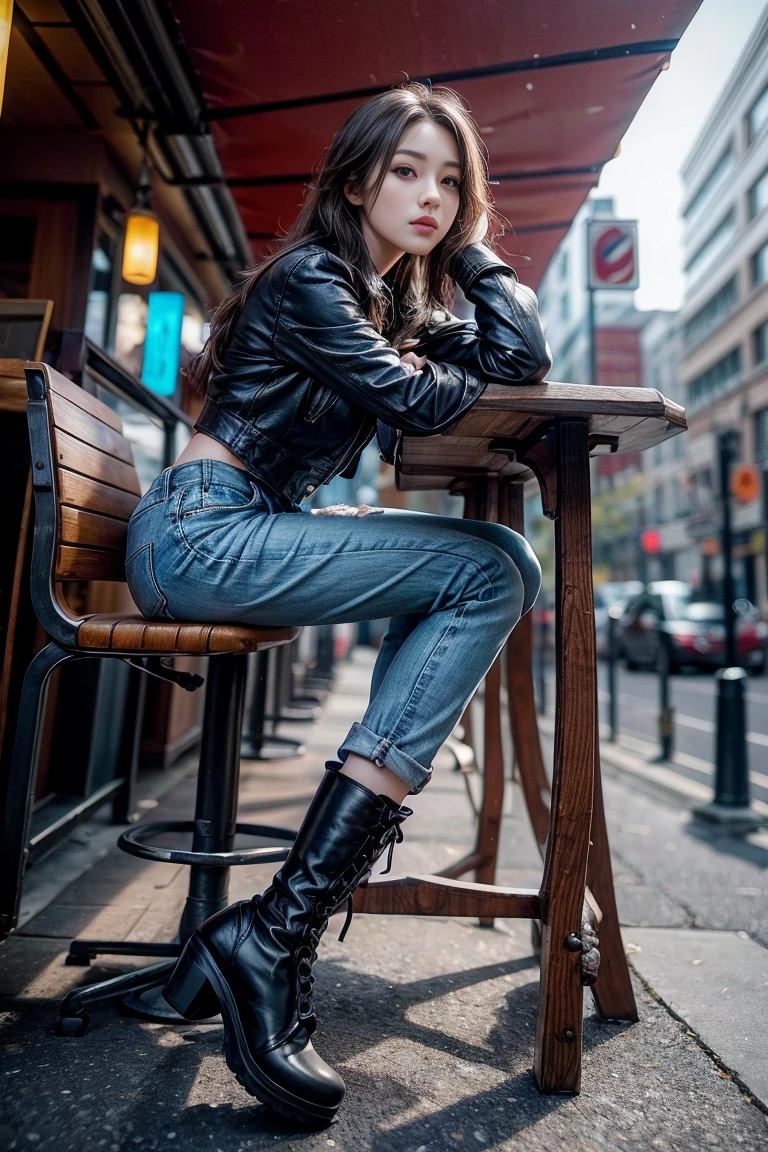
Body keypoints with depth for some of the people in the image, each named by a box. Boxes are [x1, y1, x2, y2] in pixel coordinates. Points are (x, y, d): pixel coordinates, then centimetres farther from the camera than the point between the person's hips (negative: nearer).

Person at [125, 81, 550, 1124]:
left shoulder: (403, 303, 22)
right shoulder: (307, 277, -3)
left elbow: (525, 359, 12)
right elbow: (420, 403, -12)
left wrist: (473, 251, 15)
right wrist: (474, 376, 9)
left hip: (258, 534, 8)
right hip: (199, 532, -8)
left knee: (505, 563, -6)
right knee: (486, 573, -20)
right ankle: (273, 940, -20)